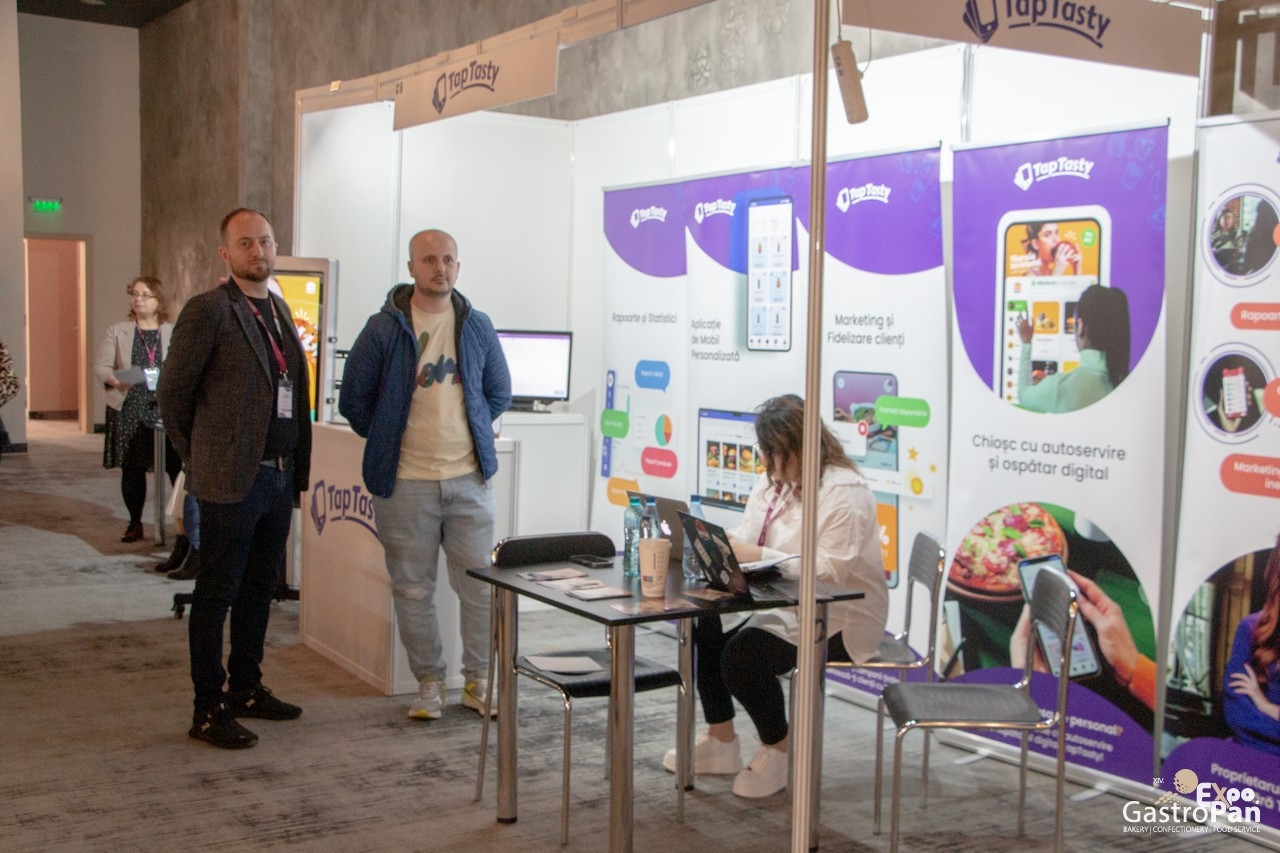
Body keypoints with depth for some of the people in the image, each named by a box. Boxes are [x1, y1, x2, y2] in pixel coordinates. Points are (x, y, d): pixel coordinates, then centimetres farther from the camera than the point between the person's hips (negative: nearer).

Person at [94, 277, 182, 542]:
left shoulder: (175, 333, 7)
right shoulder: (117, 331, 9)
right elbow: (100, 366, 4)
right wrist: (114, 380, -16)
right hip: (129, 411, 1)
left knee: (176, 466, -8)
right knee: (132, 468, 6)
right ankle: (135, 523, 18)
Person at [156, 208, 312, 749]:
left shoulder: (278, 310, 14)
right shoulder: (209, 310, -10)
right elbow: (174, 389, -6)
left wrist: (296, 464, 14)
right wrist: (198, 456, 1)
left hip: (280, 475, 8)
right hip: (231, 479, -8)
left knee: (259, 588, 16)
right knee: (217, 593, 1)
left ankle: (246, 688, 29)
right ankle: (208, 710, 8)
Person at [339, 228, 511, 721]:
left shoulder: (477, 326, 6)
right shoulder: (383, 329, -3)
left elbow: (499, 392, 18)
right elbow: (354, 399, 4)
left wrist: (473, 435, 12)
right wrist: (389, 441, 7)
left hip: (469, 478, 2)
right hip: (405, 482, -2)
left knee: (480, 585, 4)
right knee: (413, 589, 6)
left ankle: (478, 680, 19)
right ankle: (429, 682, 20)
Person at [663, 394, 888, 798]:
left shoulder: (844, 492, -19)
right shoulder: (774, 481, 9)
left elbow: (829, 571, -28)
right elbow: (745, 538, 6)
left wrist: (756, 554, -32)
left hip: (841, 616, -9)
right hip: (783, 603, 9)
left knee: (743, 655, -26)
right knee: (704, 625, -9)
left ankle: (778, 751, 0)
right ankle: (720, 742, 7)